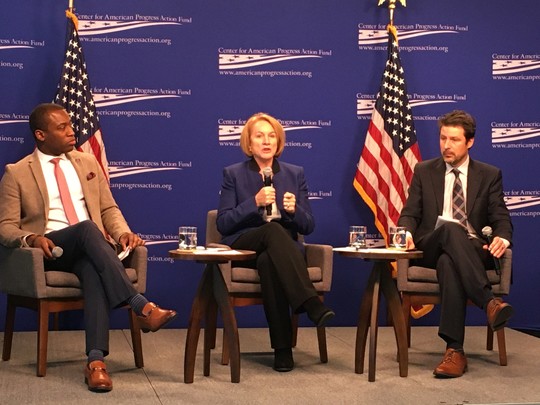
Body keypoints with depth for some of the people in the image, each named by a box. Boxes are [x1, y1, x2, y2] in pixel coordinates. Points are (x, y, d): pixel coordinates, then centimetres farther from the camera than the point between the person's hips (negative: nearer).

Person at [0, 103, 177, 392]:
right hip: (49, 249, -3)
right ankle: (141, 307, -43)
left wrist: (123, 232, -3)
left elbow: (108, 208, 19)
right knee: (87, 228, -36)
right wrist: (32, 238, -20)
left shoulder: (87, 162, 19)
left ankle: (96, 360, -48)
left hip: (89, 249, 3)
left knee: (94, 270, -37)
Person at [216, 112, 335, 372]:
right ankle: (311, 303, -49)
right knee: (273, 229, -37)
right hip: (242, 249, -2)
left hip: (282, 250, 2)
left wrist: (294, 210, -13)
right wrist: (255, 202, -15)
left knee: (268, 262, -38)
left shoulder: (295, 174, 14)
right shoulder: (233, 174, 8)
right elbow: (223, 224, -2)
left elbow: (308, 227, 10)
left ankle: (283, 348, -39)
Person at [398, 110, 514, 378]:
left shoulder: (490, 175, 12)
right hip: (431, 249, 0)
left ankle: (454, 350, -45)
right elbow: (410, 213, 9)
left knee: (448, 262, -39)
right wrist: (407, 232, -15)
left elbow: (500, 218, 7)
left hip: (473, 251, 0)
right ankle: (489, 303, -50)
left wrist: (502, 238, -18)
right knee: (450, 228, -39)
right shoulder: (424, 171, 14)